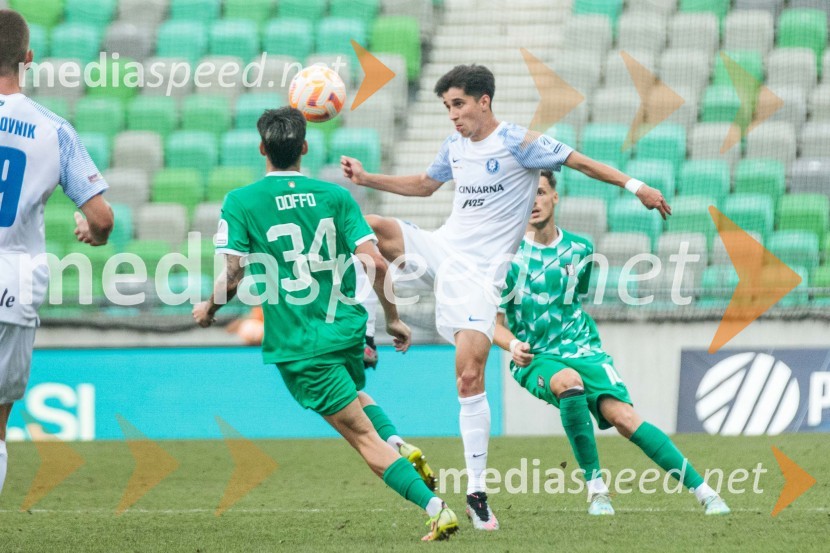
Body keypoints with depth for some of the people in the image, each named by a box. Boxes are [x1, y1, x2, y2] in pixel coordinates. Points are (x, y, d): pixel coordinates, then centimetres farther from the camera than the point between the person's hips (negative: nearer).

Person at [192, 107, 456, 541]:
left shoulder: (241, 202, -6)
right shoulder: (334, 196, 1)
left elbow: (230, 276, -12)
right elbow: (375, 264, -5)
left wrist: (208, 309, 9)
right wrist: (392, 318, 8)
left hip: (299, 345, -4)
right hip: (349, 330, 4)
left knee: (365, 437, -3)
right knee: (352, 394, 36)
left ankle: (436, 509, -15)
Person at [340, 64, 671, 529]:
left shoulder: (518, 143, -10)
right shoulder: (455, 146, 10)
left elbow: (581, 162, -8)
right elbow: (424, 185, 29)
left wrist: (636, 185, -16)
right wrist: (365, 178, 20)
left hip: (480, 270, -6)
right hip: (442, 247, 6)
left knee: (470, 376, -14)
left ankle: (477, 493, -9)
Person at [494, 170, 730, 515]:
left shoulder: (580, 249, 6)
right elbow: (494, 323, -2)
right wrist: (513, 344, -19)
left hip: (582, 349, 2)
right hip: (534, 359, -2)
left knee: (623, 416, -21)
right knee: (569, 381, -37)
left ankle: (703, 491, -17)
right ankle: (595, 487, -25)